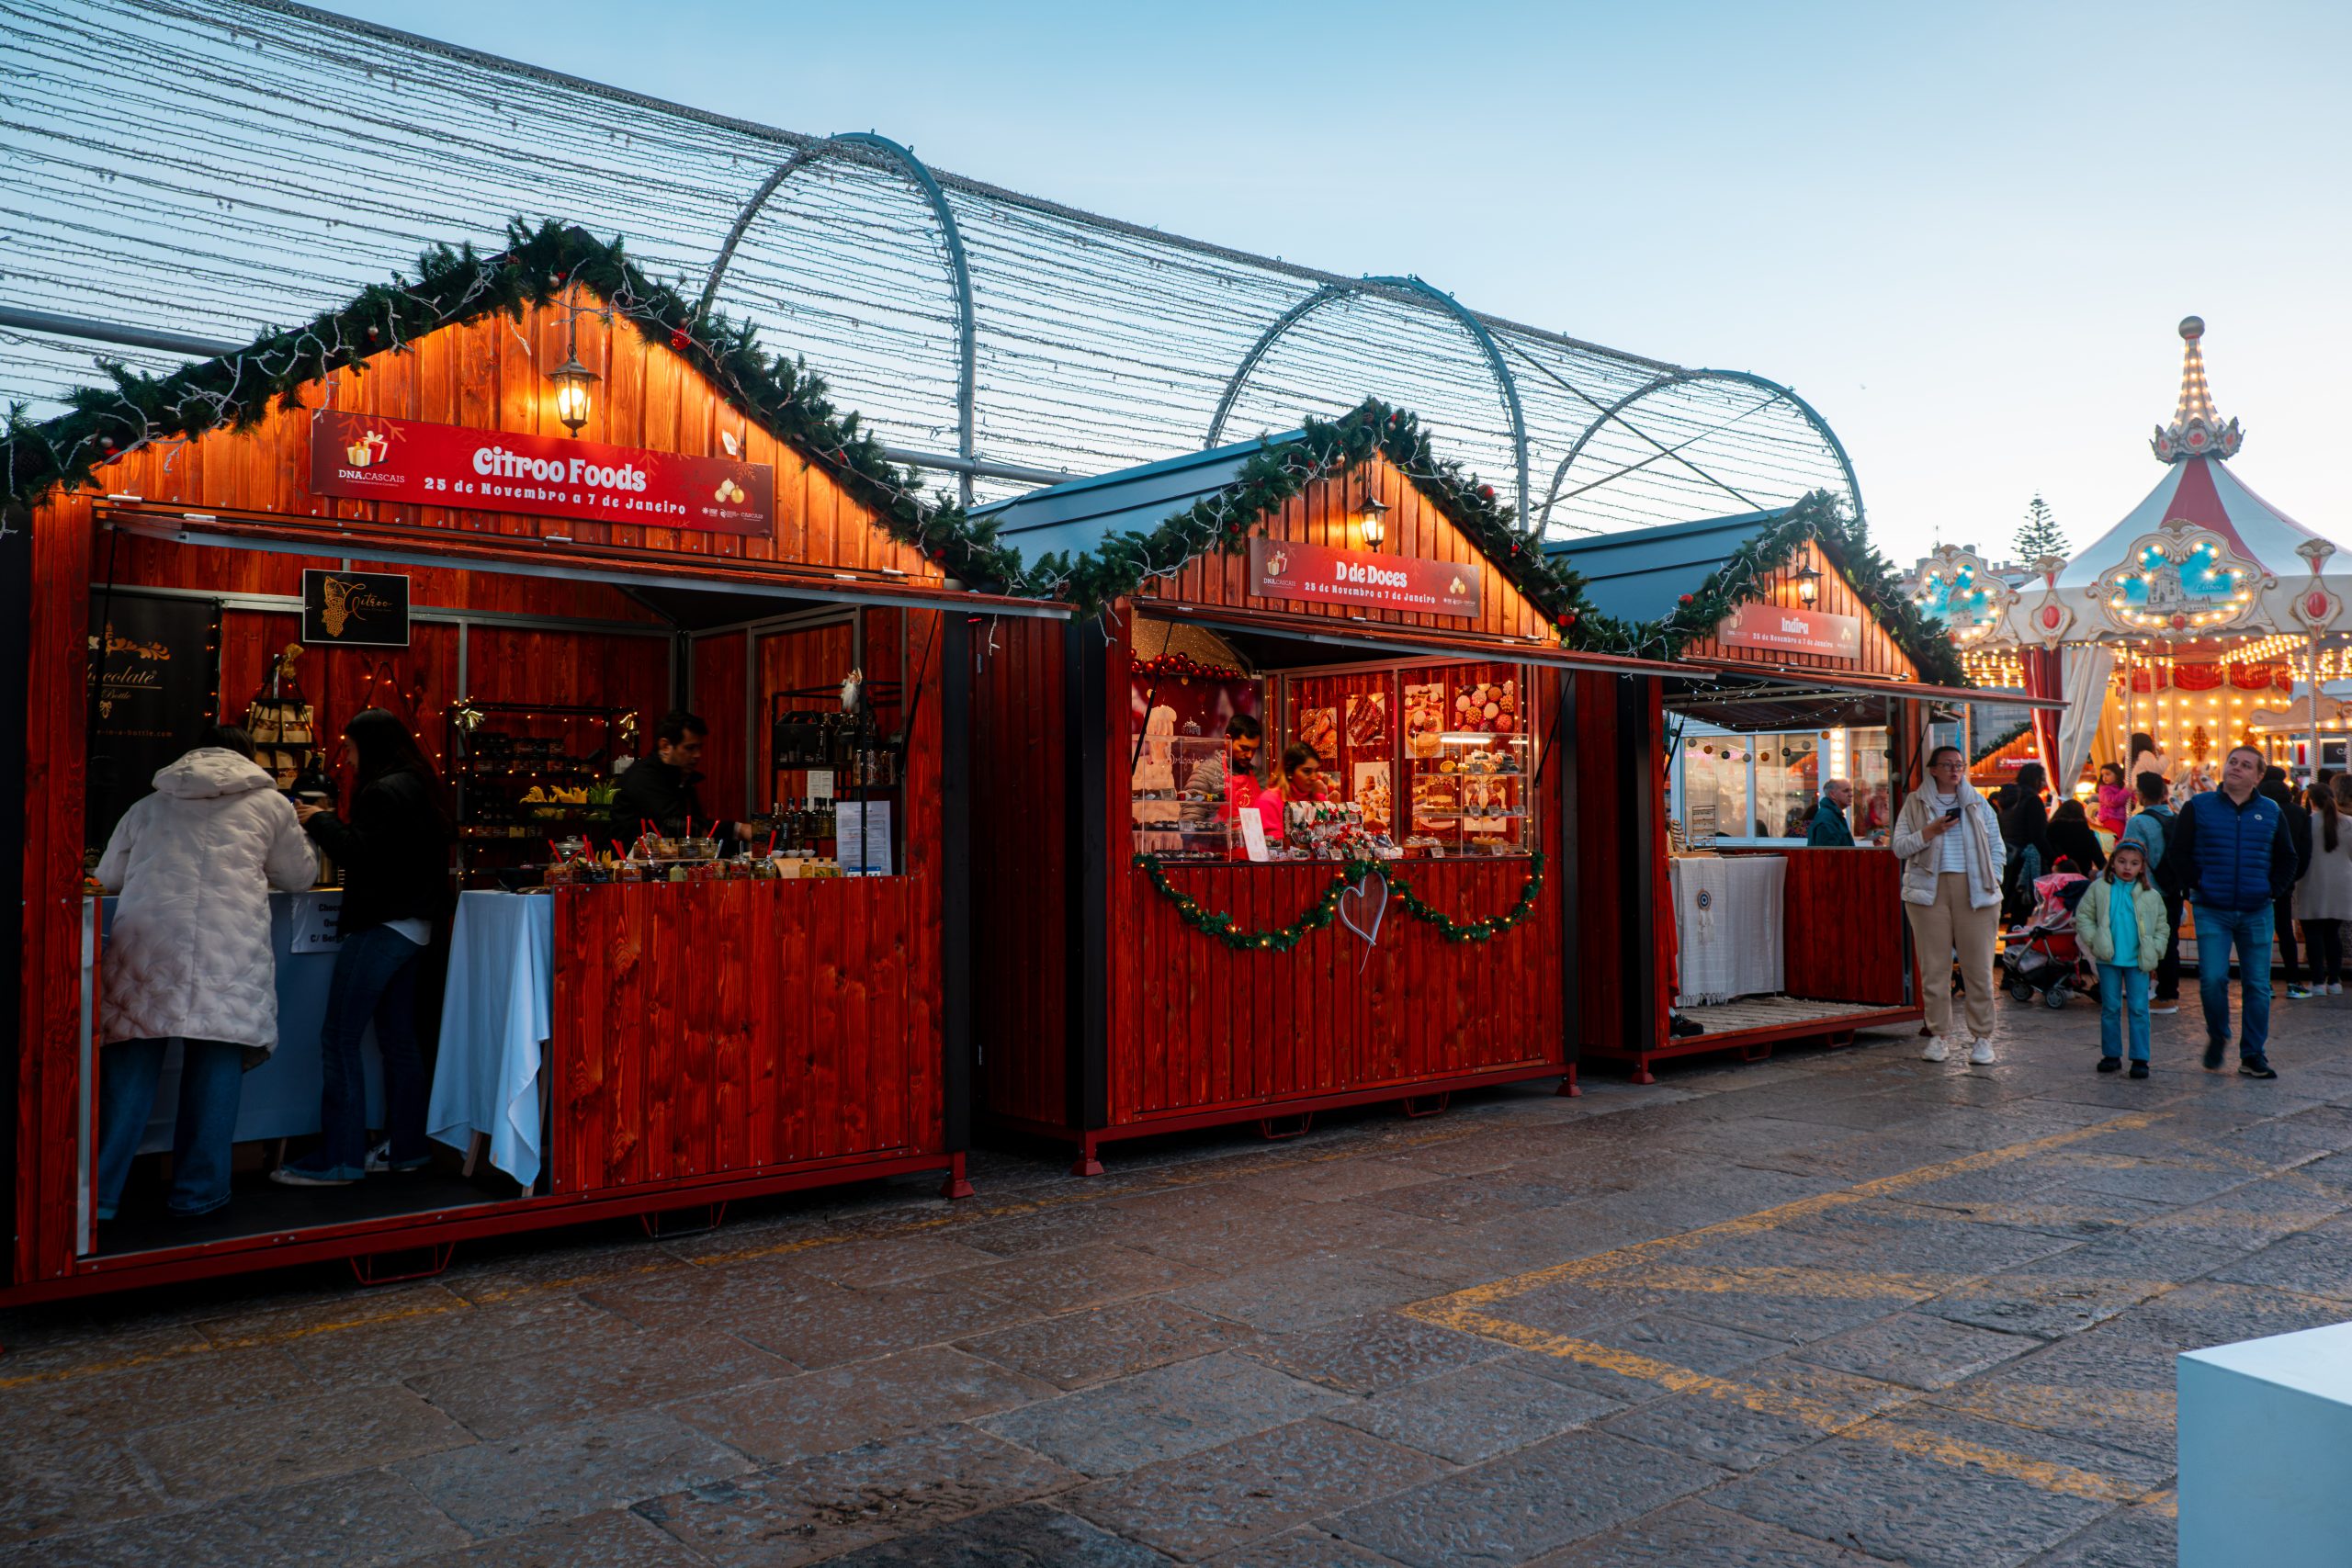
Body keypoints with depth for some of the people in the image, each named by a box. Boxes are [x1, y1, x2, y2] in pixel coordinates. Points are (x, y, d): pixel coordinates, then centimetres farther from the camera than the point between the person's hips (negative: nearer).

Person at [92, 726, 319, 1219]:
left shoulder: (150, 805, 23)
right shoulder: (269, 803, 17)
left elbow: (108, 876, 29)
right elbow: (302, 875, 26)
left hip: (144, 940, 2)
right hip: (230, 951, -2)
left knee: (129, 1068, 6)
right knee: (216, 1063, 6)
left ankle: (98, 1195, 8)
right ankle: (197, 1192, 12)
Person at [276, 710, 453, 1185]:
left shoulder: (384, 792, -14)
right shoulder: (417, 787, 16)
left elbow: (359, 855, -19)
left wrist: (320, 821, -6)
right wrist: (329, 825, 11)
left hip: (380, 928, -10)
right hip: (411, 926, 10)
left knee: (339, 1040, -6)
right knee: (398, 1040, 14)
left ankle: (339, 1159, -4)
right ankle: (405, 1147, 19)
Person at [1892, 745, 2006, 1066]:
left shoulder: (1977, 803, 14)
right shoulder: (1915, 804, 10)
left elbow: (1996, 846, 15)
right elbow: (1899, 847, 4)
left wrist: (1993, 882, 3)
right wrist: (1931, 831, -10)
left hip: (1973, 890, 1)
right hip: (1929, 889, 0)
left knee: (1979, 966, -2)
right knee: (1933, 965, -1)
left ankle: (1982, 1037, 6)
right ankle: (1940, 1035, 8)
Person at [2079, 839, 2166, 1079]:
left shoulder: (2151, 896, 3)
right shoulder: (2099, 889, 1)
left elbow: (2161, 927, 11)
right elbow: (2083, 916, 5)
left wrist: (2155, 952, 0)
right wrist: (2094, 940, -6)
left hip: (2138, 961, 0)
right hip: (2108, 960, 0)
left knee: (2138, 1009, -1)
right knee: (2110, 1009, 8)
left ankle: (2140, 1058, 4)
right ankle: (2111, 1054, 17)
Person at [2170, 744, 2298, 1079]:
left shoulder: (2271, 812, 9)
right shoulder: (2198, 807, 2)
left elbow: (2287, 859, 17)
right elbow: (2178, 852, 4)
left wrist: (2274, 889, 6)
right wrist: (2195, 886, -3)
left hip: (2257, 913, 2)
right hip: (2212, 912, -2)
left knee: (2257, 985, 3)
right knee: (2212, 979, -11)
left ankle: (2253, 1055, 13)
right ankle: (2217, 1037, 14)